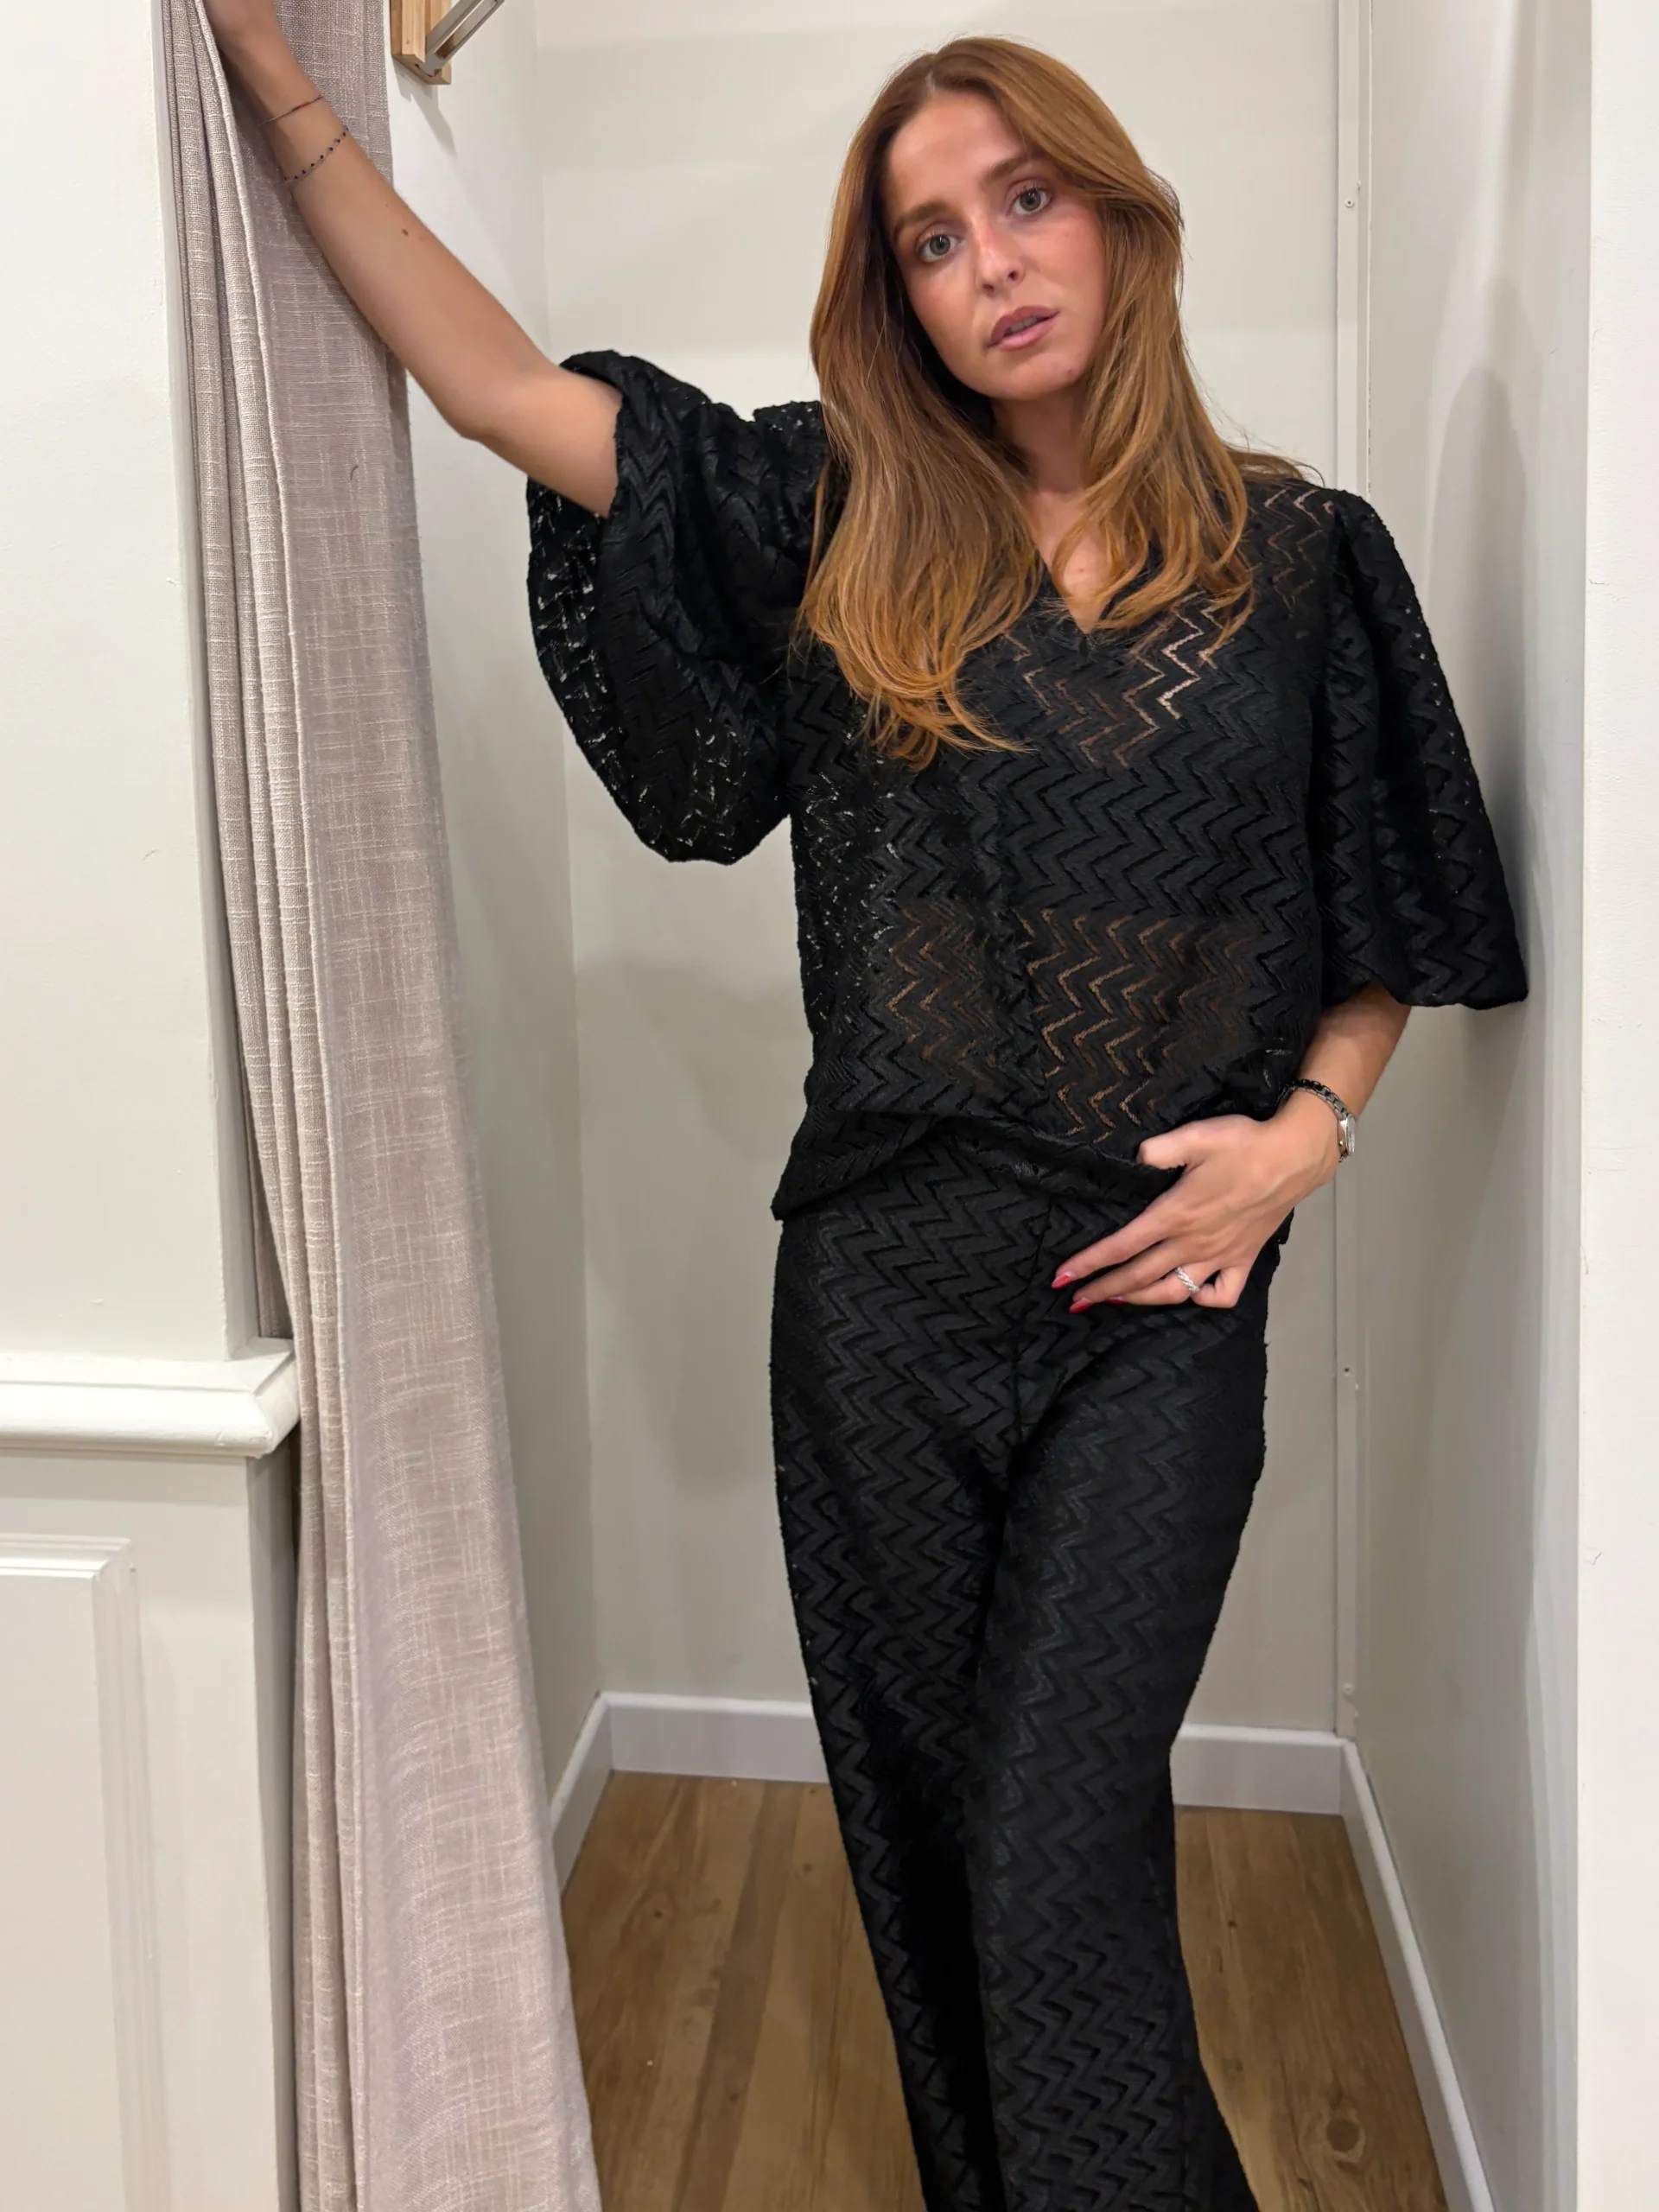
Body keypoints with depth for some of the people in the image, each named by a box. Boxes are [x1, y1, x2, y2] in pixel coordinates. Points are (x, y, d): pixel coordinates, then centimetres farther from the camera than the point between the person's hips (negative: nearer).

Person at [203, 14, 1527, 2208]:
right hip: (883, 1280, 2)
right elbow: (495, 382, 3)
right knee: (923, 1843, 13)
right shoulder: (838, 521, 4)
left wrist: (1304, 1130, -5)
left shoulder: (1301, 557, 5)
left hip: (1156, 1288, -1)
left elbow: (1385, 933, 11)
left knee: (1061, 1871, -5)